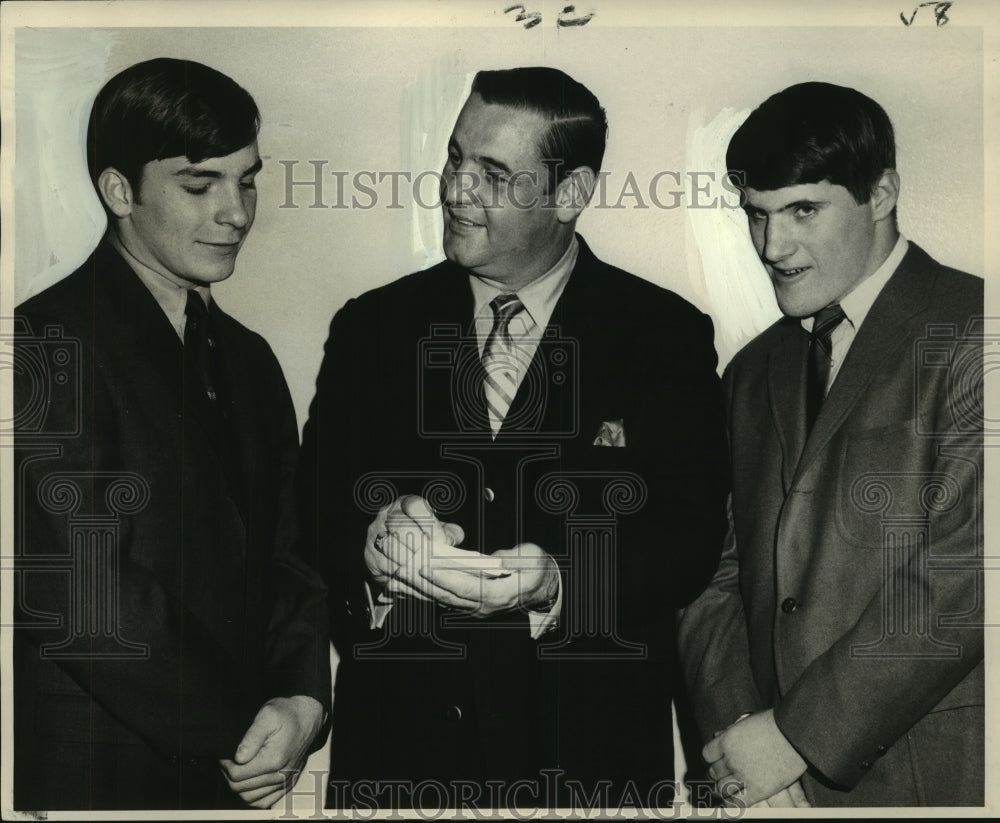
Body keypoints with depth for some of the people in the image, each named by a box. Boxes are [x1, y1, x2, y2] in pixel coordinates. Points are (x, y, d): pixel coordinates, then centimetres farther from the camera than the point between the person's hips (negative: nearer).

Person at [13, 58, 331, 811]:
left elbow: (287, 555, 9)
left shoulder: (249, 360, 10)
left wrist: (304, 698, -8)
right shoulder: (45, 345, -13)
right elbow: (80, 586, -19)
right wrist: (236, 732, -13)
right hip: (91, 773, -6)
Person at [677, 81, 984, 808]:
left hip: (938, 775, -5)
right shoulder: (755, 372, 12)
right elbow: (720, 575, 8)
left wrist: (797, 734, -14)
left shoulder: (967, 331, -9)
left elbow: (965, 573, -17)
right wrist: (739, 729, -7)